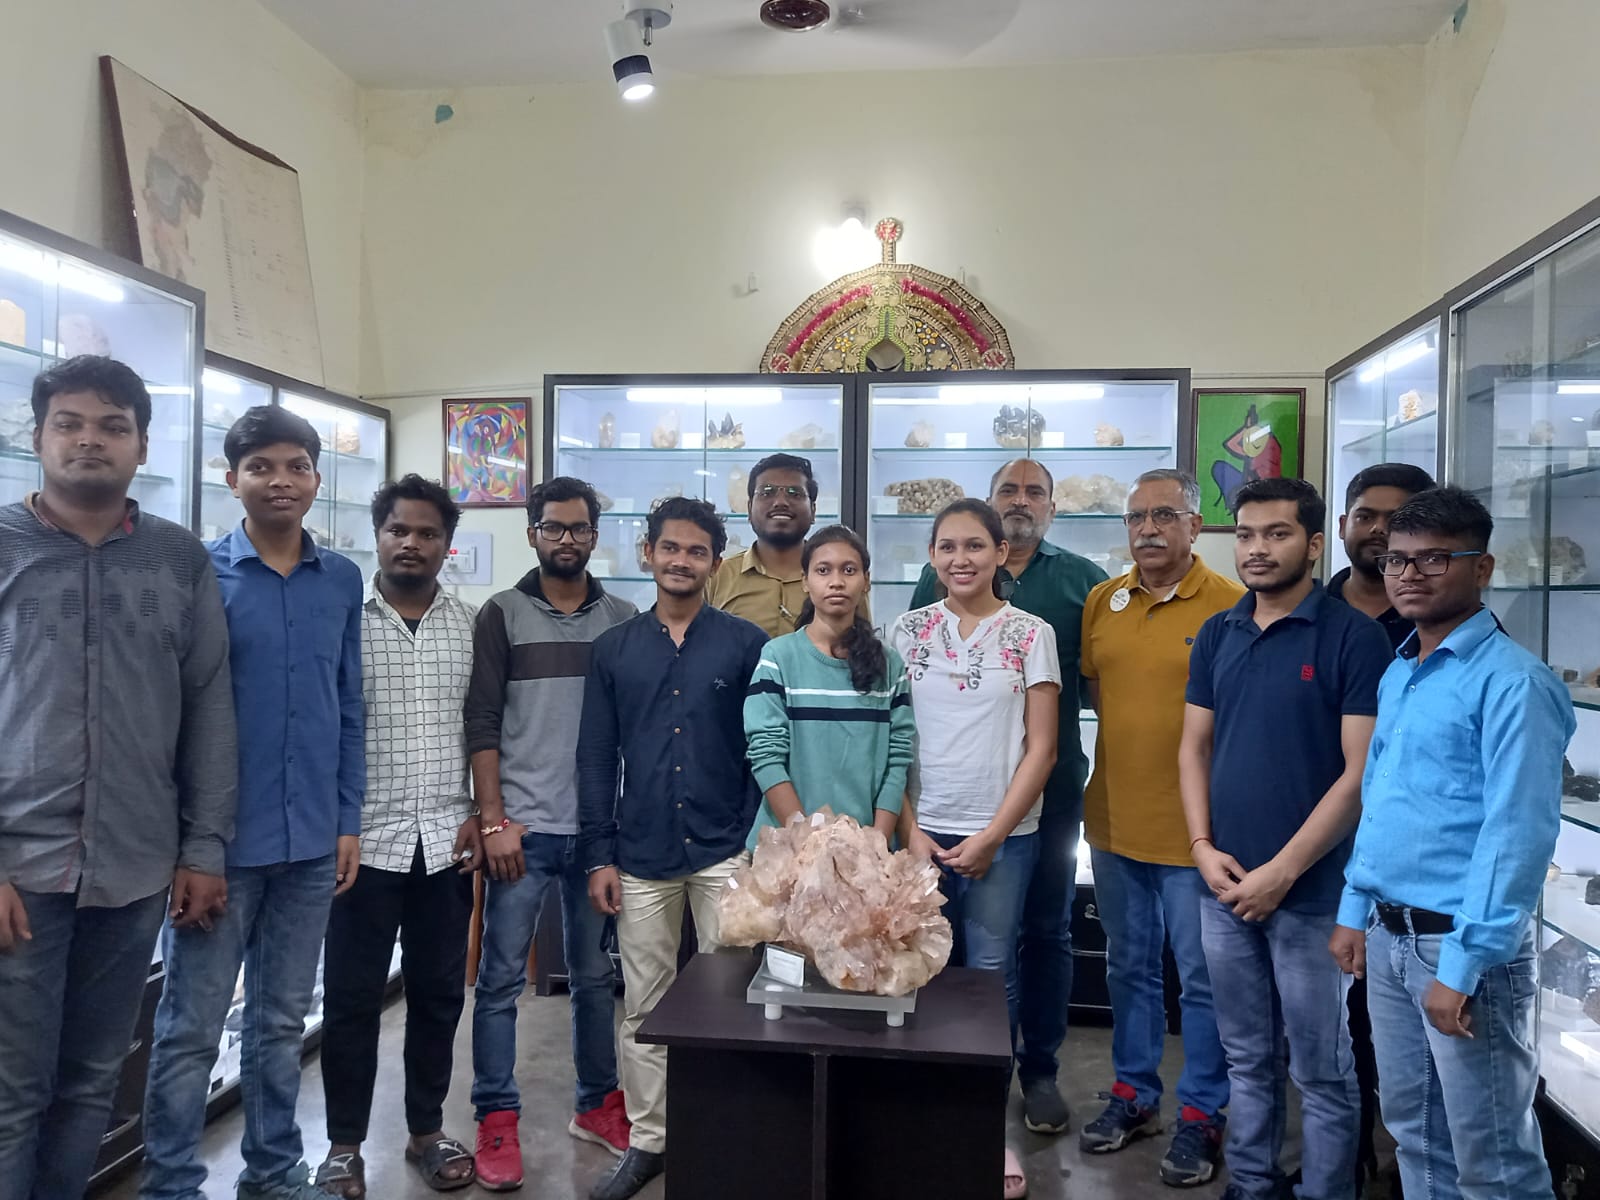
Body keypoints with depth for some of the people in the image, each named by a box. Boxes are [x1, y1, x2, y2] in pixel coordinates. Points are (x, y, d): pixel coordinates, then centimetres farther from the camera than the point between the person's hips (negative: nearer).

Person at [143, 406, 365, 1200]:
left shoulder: (342, 580, 5)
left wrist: (348, 819, 6)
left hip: (311, 840, 4)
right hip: (221, 838, -3)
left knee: (283, 1020, 16)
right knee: (191, 1028, 6)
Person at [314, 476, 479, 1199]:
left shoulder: (471, 625, 5)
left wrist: (477, 814, 0)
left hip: (445, 840, 2)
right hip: (364, 837, -2)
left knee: (439, 992, 12)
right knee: (352, 997, 8)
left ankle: (427, 1130, 28)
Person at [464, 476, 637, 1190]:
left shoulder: (623, 619, 7)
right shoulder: (502, 615, 1)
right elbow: (482, 724, -3)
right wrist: (494, 821, -9)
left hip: (599, 828, 2)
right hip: (522, 829, -2)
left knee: (595, 976, 12)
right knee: (501, 978, 3)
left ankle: (597, 1103, 28)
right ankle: (496, 1119, 16)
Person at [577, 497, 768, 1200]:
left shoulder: (745, 644, 0)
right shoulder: (614, 649, 6)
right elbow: (597, 758, 5)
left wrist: (757, 844, -6)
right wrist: (598, 856, 0)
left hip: (724, 853, -2)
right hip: (641, 858, 2)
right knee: (643, 1009, 11)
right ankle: (648, 1141, 26)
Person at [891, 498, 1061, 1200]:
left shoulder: (1031, 634, -1)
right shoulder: (907, 632, 3)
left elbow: (1041, 748, -3)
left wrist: (991, 837, -8)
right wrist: (908, 830, -4)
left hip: (1002, 837, -1)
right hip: (921, 833, 2)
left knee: (991, 976, 3)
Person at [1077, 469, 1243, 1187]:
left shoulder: (1229, 605, -11)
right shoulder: (1101, 602, 5)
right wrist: (1128, 737, 4)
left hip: (1193, 830, -5)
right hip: (1114, 822, 5)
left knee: (1202, 979, 8)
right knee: (1129, 968, 19)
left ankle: (1201, 1115, 25)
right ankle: (1133, 1094, 35)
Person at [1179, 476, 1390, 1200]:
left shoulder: (1353, 637, -9)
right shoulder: (1217, 636, 7)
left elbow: (1360, 774, -13)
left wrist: (1282, 871, -14)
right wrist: (1203, 847, -2)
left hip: (1312, 894, -5)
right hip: (1224, 886, 5)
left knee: (1322, 1072, 8)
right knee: (1247, 1058, 18)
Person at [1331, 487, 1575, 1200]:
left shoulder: (1511, 681, -15)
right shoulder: (1396, 675, 11)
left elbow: (1518, 832, -20)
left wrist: (1463, 964, -22)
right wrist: (1355, 912, 14)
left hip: (1462, 942, -7)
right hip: (1388, 939, 7)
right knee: (1413, 1132, 20)